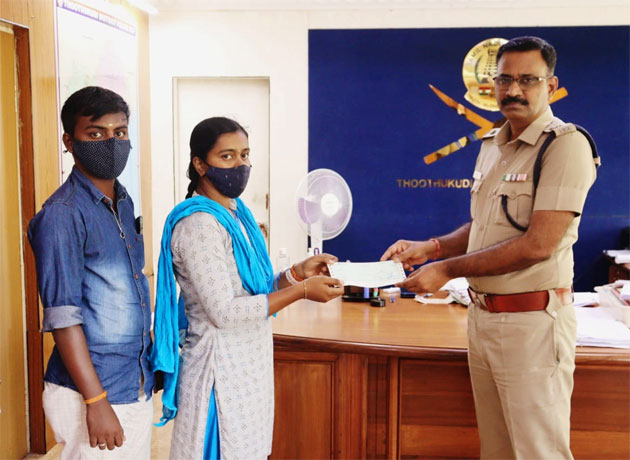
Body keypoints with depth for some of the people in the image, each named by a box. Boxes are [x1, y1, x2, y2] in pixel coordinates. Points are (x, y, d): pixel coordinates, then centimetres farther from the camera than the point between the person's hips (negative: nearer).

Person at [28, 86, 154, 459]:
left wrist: (151, 362, 15)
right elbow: (62, 316, -17)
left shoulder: (124, 202, 8)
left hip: (138, 386, 7)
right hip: (92, 390, -7)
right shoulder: (62, 214, -15)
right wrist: (96, 403, -18)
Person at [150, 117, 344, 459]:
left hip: (249, 363, 8)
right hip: (221, 368, -8)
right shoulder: (198, 224, -19)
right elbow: (224, 312, -23)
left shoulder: (236, 213, 8)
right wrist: (301, 292, -22)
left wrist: (297, 273, -2)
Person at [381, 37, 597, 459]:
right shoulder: (491, 145, 12)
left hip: (532, 321, -7)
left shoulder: (566, 144, -12)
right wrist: (430, 248, 3)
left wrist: (447, 270, -16)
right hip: (482, 315, 7)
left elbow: (539, 243, -20)